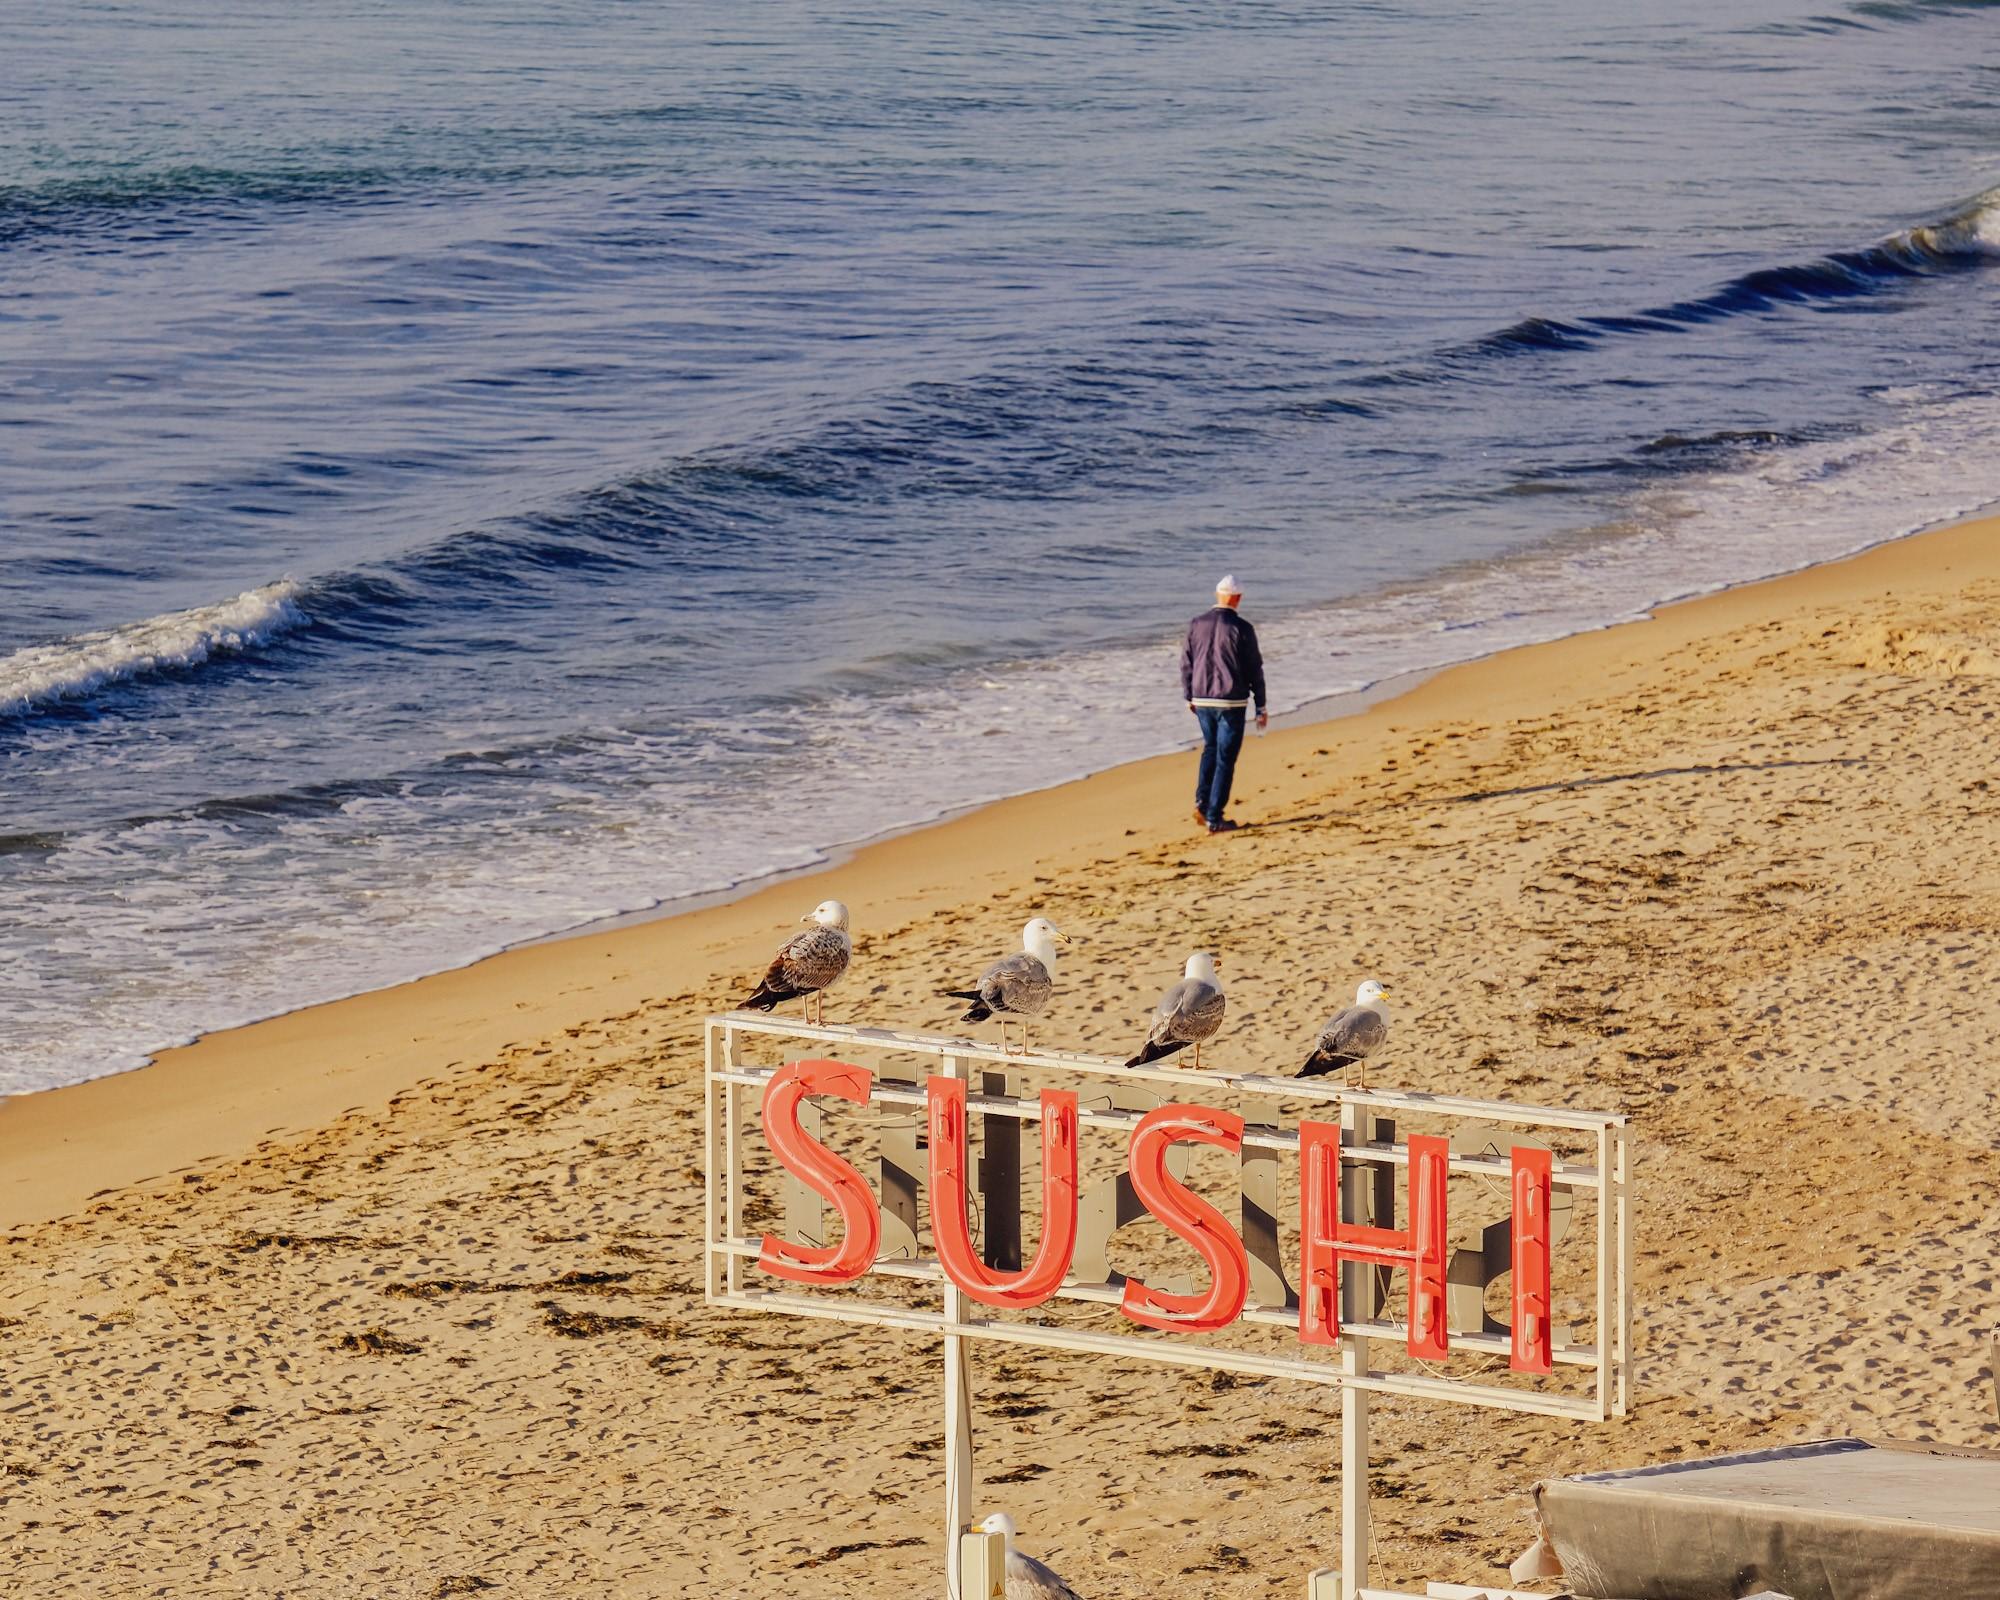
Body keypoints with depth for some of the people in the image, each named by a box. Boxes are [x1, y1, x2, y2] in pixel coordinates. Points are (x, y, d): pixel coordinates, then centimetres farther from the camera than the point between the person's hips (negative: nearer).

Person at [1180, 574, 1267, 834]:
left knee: (1210, 749, 24)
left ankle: (1202, 802, 9)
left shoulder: (1196, 625, 0)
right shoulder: (1241, 629, -11)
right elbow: (1255, 670, -7)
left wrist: (1189, 697, 19)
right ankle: (1214, 818, 3)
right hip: (1231, 702, -4)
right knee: (1225, 759, 3)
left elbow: (1186, 664, 6)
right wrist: (1261, 706, 2)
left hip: (1202, 701, 4)